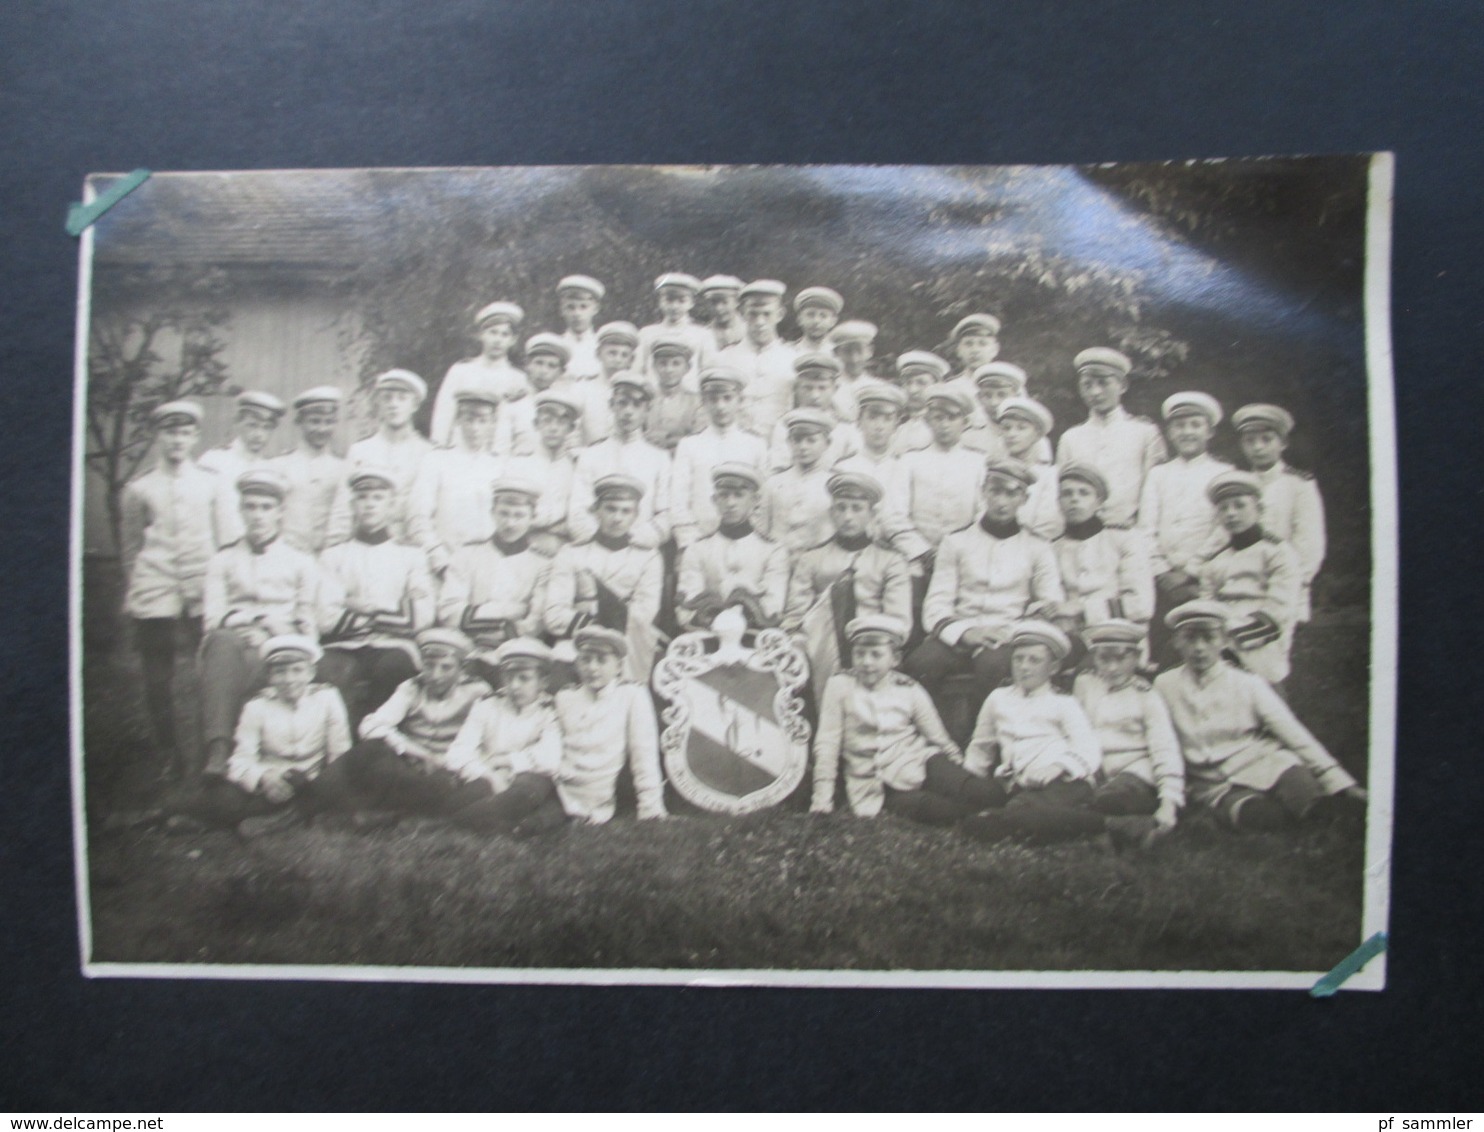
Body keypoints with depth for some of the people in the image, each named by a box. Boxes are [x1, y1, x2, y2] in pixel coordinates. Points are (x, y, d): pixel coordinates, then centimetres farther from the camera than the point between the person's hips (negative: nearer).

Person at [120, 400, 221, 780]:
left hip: (203, 595, 0)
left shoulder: (212, 484, 11)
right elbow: (131, 549, 15)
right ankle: (169, 760, 14)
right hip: (154, 598, 0)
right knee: (158, 681, 2)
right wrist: (132, 597, 14)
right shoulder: (138, 490, 9)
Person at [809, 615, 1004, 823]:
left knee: (987, 793, -25)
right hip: (877, 786, -2)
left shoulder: (909, 690, 4)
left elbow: (939, 738, 13)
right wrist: (823, 797, -4)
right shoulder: (840, 685, -2)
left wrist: (965, 779, 11)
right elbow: (827, 742, -2)